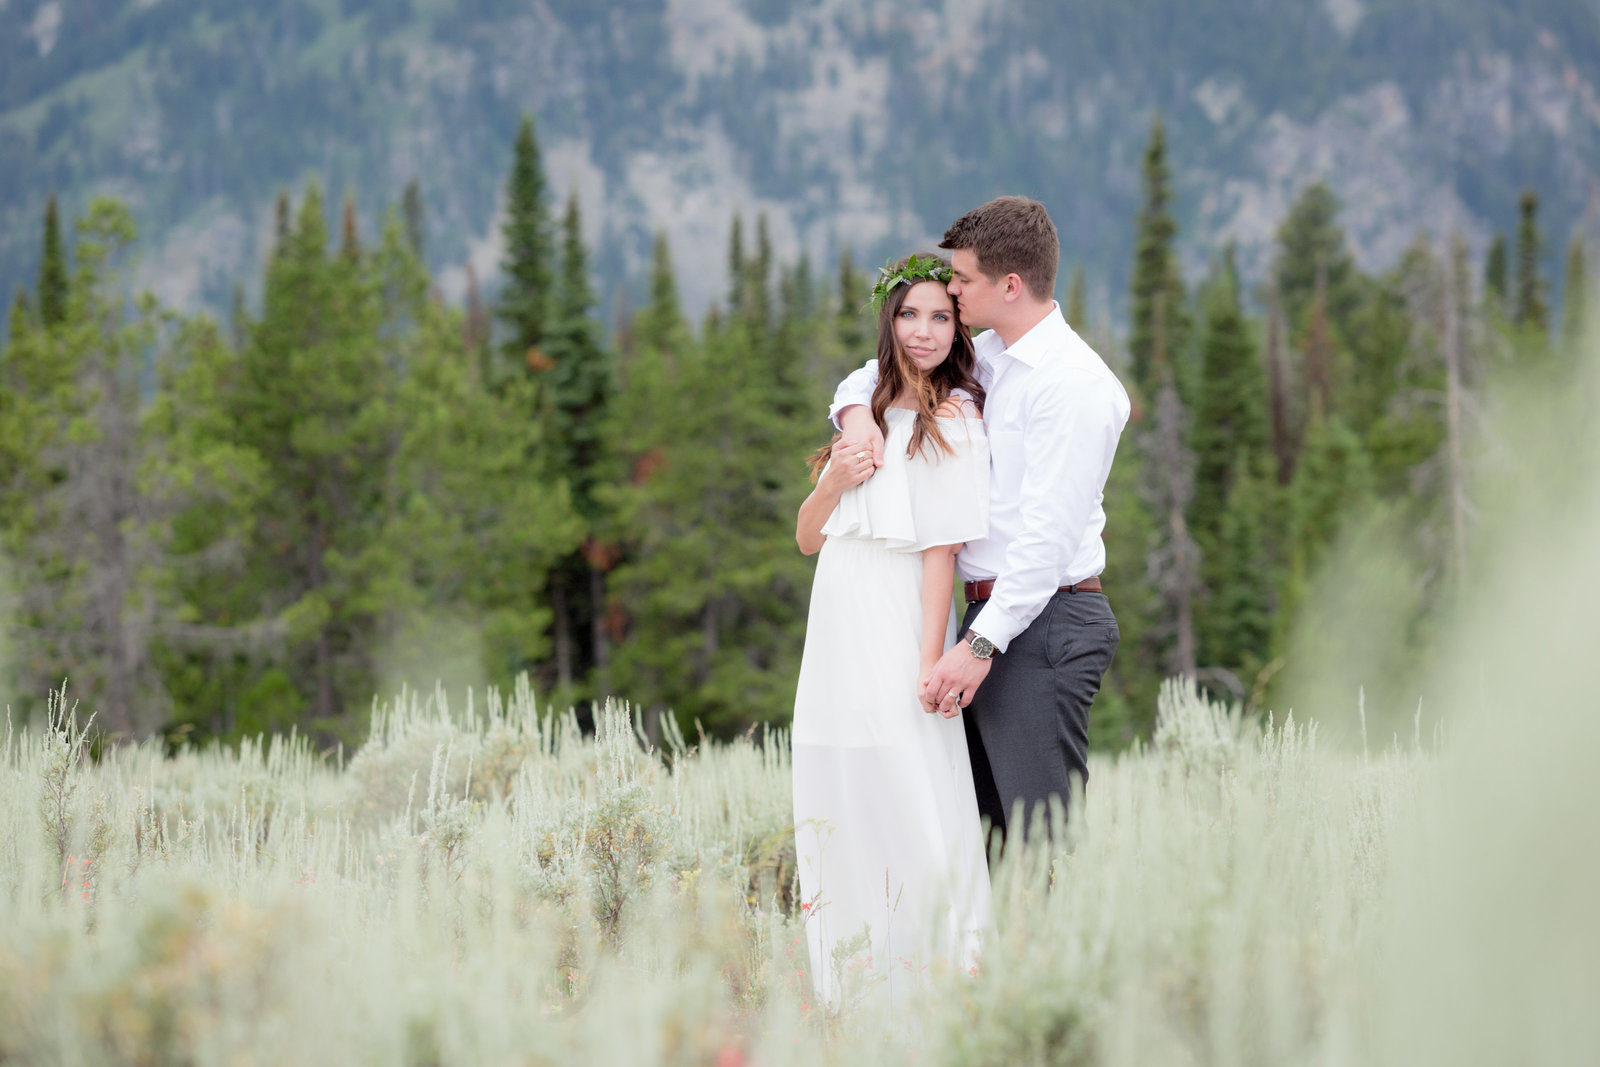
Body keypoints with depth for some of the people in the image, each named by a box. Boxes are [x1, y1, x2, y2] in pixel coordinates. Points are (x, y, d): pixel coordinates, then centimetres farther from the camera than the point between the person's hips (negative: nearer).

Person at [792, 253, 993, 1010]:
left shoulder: (953, 417, -3)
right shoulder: (865, 411, 17)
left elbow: (943, 548, -11)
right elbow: (807, 538, 17)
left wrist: (931, 661, -17)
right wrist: (835, 482, -3)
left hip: (897, 633, -7)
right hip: (836, 635, 7)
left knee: (910, 803, -7)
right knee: (836, 807, 9)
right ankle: (850, 991, 18)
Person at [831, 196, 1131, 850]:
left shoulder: (1075, 384, -14)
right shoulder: (987, 357, 14)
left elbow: (1048, 535, -20)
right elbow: (881, 369, 28)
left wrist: (980, 644, -23)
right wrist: (856, 410, 4)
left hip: (1043, 622, -9)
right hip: (991, 613, 9)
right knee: (979, 831, 9)